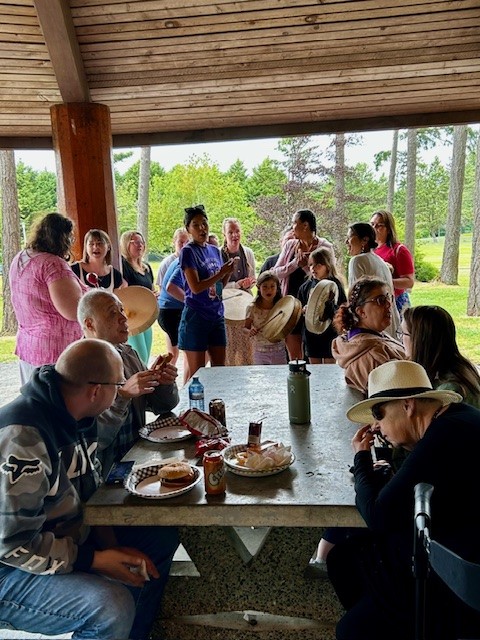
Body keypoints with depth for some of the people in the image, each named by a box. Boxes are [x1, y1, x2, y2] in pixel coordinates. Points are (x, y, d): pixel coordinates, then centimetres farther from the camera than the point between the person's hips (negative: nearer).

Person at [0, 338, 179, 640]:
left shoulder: (77, 418, -2)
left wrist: (114, 548, -7)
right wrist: (95, 560, -21)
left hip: (68, 539, 9)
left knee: (162, 537, 6)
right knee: (113, 605, -30)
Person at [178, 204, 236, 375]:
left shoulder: (215, 250, 11)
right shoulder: (187, 251, -8)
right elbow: (196, 287, -17)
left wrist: (228, 273, -3)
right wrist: (221, 273, -15)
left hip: (217, 315, 7)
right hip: (196, 316, -6)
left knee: (219, 369, 10)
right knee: (197, 373, 1)